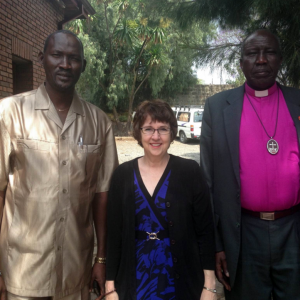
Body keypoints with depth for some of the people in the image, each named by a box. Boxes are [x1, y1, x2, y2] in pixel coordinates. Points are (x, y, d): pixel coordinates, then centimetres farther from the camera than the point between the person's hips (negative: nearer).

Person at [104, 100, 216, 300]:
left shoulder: (190, 171, -8)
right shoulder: (123, 175, -3)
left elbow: (205, 231, -5)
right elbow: (114, 234, 1)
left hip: (181, 281, -1)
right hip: (135, 281, 1)